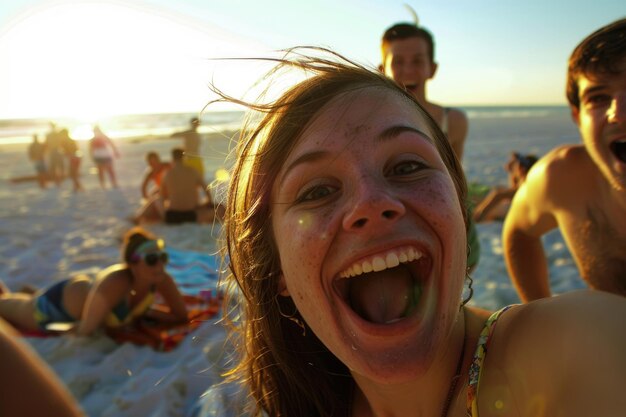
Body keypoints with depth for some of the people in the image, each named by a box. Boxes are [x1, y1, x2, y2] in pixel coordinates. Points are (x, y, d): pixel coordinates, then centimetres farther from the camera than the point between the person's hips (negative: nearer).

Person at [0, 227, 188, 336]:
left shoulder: (162, 280, -29)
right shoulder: (114, 283, -46)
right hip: (58, 303, -5)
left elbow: (182, 315, -17)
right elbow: (85, 330, -41)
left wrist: (144, 312, -23)